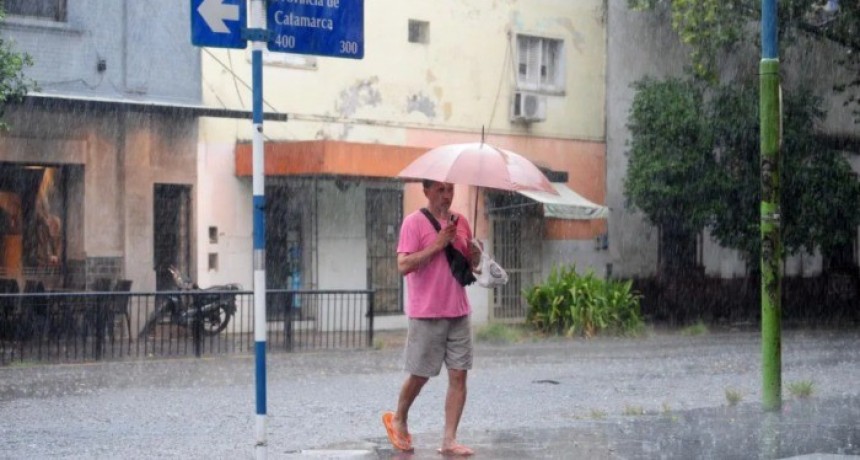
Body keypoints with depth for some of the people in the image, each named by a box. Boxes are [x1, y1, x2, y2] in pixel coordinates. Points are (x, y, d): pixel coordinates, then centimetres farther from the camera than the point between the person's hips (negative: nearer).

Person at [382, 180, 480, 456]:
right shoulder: (414, 222, -9)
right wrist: (437, 245, -21)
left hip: (458, 313, 5)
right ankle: (398, 419, 31)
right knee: (420, 375, 5)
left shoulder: (460, 222, 10)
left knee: (459, 374, -1)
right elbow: (403, 265, -18)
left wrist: (475, 256, -4)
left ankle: (449, 439, 2)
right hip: (426, 314, -5)